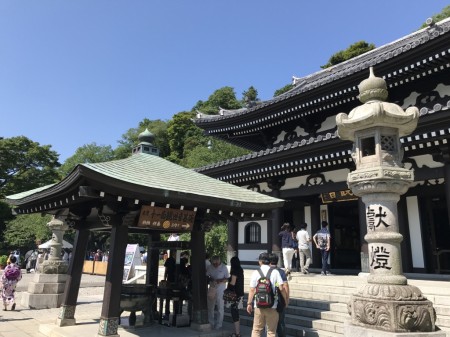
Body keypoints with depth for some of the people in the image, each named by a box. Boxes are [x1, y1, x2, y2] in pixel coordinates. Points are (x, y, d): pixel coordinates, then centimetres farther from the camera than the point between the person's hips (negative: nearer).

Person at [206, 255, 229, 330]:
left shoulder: (224, 267, -7)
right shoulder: (210, 267, 3)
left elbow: (227, 278, -4)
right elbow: (207, 276, 12)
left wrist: (220, 280, -21)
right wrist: (210, 279, -9)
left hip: (220, 290, -4)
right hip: (211, 289, 4)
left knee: (220, 308, 2)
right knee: (210, 307, 11)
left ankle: (218, 325, 12)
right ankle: (211, 324, 25)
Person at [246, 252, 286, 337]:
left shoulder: (256, 273, -4)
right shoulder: (275, 272, -5)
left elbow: (252, 290, -5)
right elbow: (281, 288, -8)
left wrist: (249, 303, 5)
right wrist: (285, 300, 8)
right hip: (272, 306, 0)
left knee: (256, 329, 14)